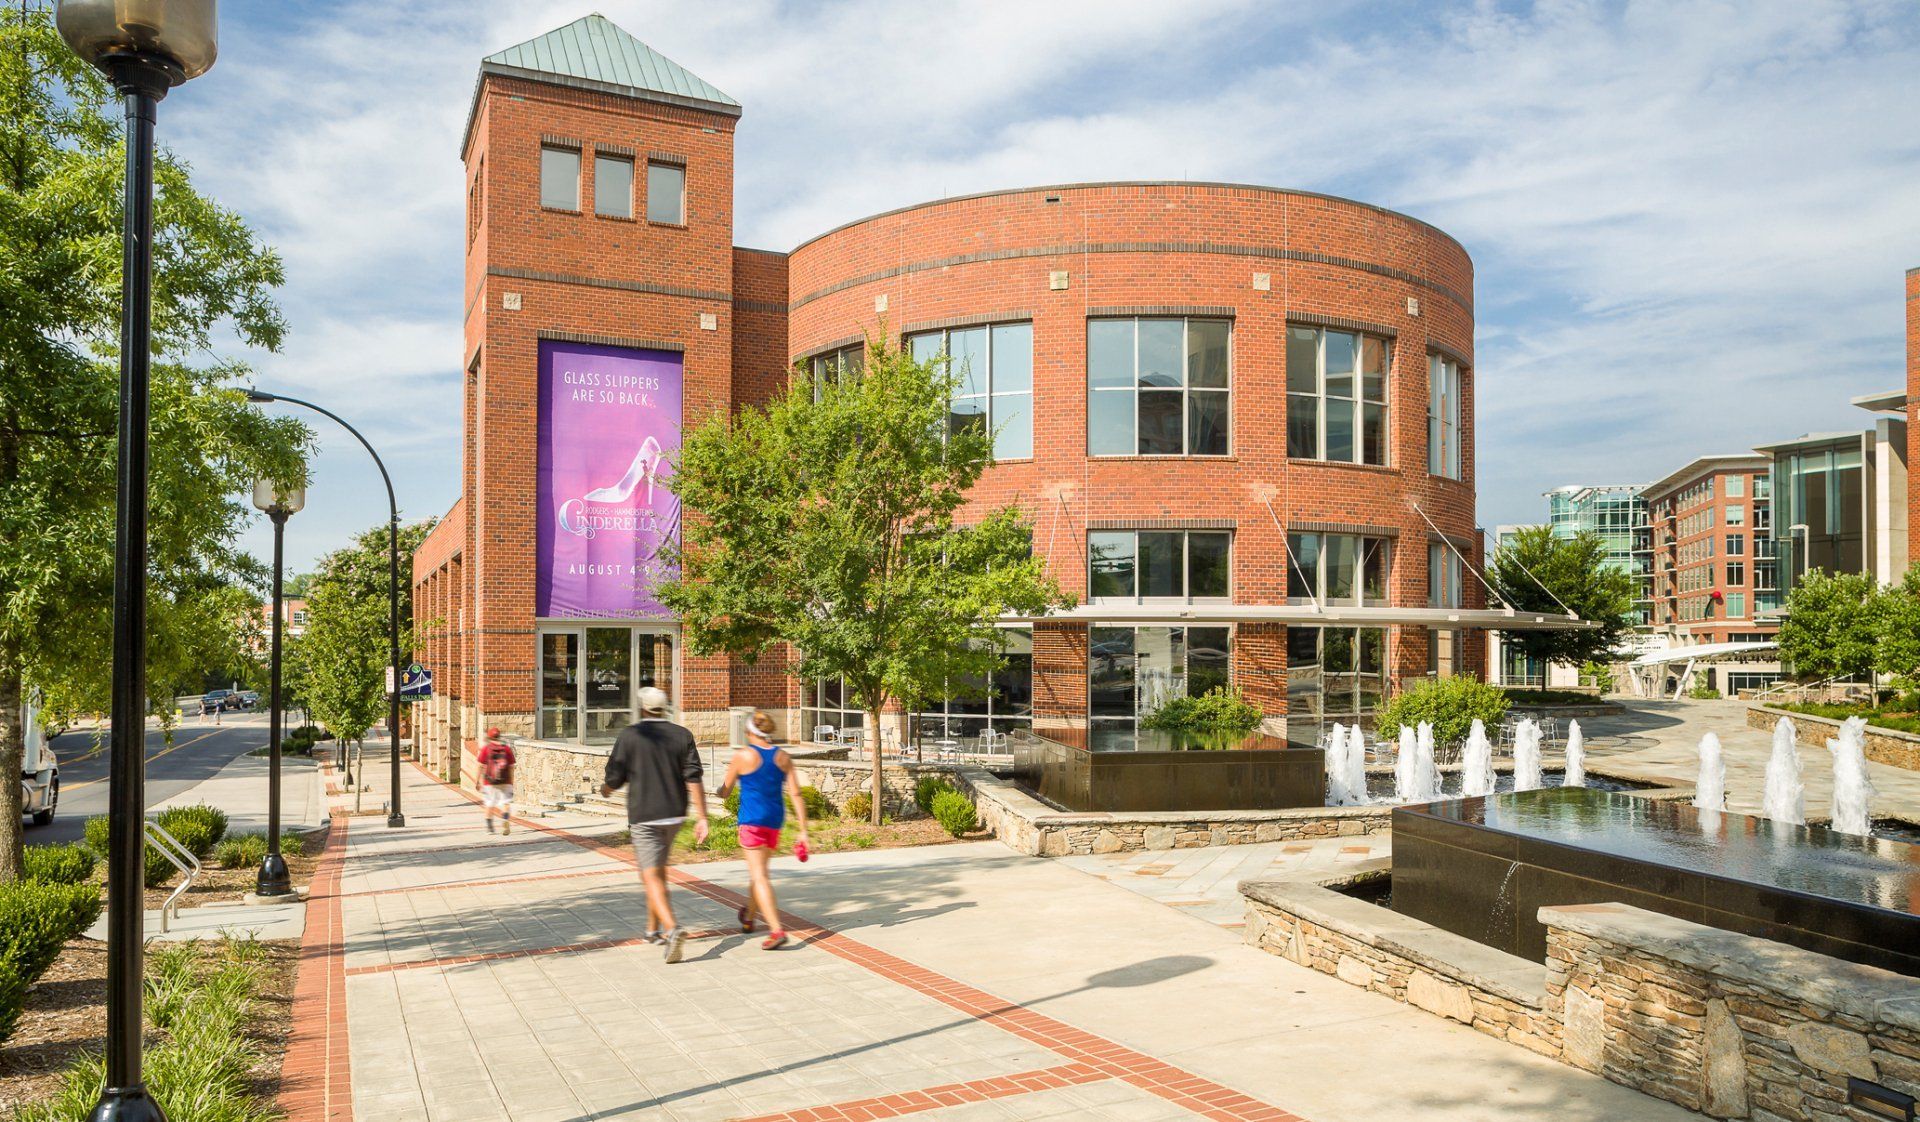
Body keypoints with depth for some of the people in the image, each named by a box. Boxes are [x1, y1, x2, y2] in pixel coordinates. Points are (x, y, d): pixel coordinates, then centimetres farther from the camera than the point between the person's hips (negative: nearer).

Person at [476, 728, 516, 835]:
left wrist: (478, 782, 6)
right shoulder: (507, 749, 1)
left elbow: (481, 767, -1)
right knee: (506, 803, 1)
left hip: (489, 783, 0)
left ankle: (489, 827, 18)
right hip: (504, 782, 0)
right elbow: (511, 767, 1)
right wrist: (511, 783, 8)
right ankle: (505, 819, -24)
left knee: (489, 805, 12)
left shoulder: (485, 748, -2)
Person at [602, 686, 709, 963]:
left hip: (644, 816, -4)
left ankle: (672, 929, -26)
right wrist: (701, 818, -7)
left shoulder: (629, 735, -7)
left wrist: (606, 789, 20)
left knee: (652, 876, -6)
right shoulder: (682, 735, 0)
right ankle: (653, 929, 33)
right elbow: (694, 779, -7)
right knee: (659, 869, 22)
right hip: (674, 815, 4)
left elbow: (615, 777, -4)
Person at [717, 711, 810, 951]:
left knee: (759, 877, -6)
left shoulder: (743, 756, -9)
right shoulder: (783, 757, 2)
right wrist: (803, 831, 2)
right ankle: (749, 919, 44)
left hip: (751, 820, -5)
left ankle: (776, 931, -19)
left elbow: (724, 792, 2)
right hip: (775, 819, 5)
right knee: (757, 870, 24)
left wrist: (724, 782, 26)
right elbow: (796, 795, -1)